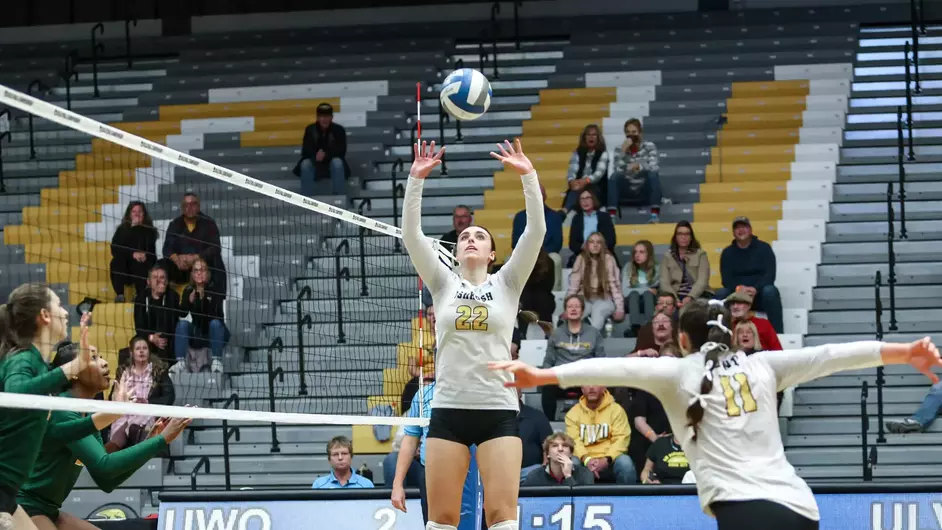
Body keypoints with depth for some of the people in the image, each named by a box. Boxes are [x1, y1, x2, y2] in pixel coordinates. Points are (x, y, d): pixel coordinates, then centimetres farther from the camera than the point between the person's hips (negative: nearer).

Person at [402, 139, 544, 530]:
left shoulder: (507, 284, 8)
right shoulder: (443, 284, 11)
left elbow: (536, 231, -3)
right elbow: (412, 234, 0)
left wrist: (528, 176, -12)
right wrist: (416, 179, -10)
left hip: (498, 410, -1)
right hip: (448, 409, 1)